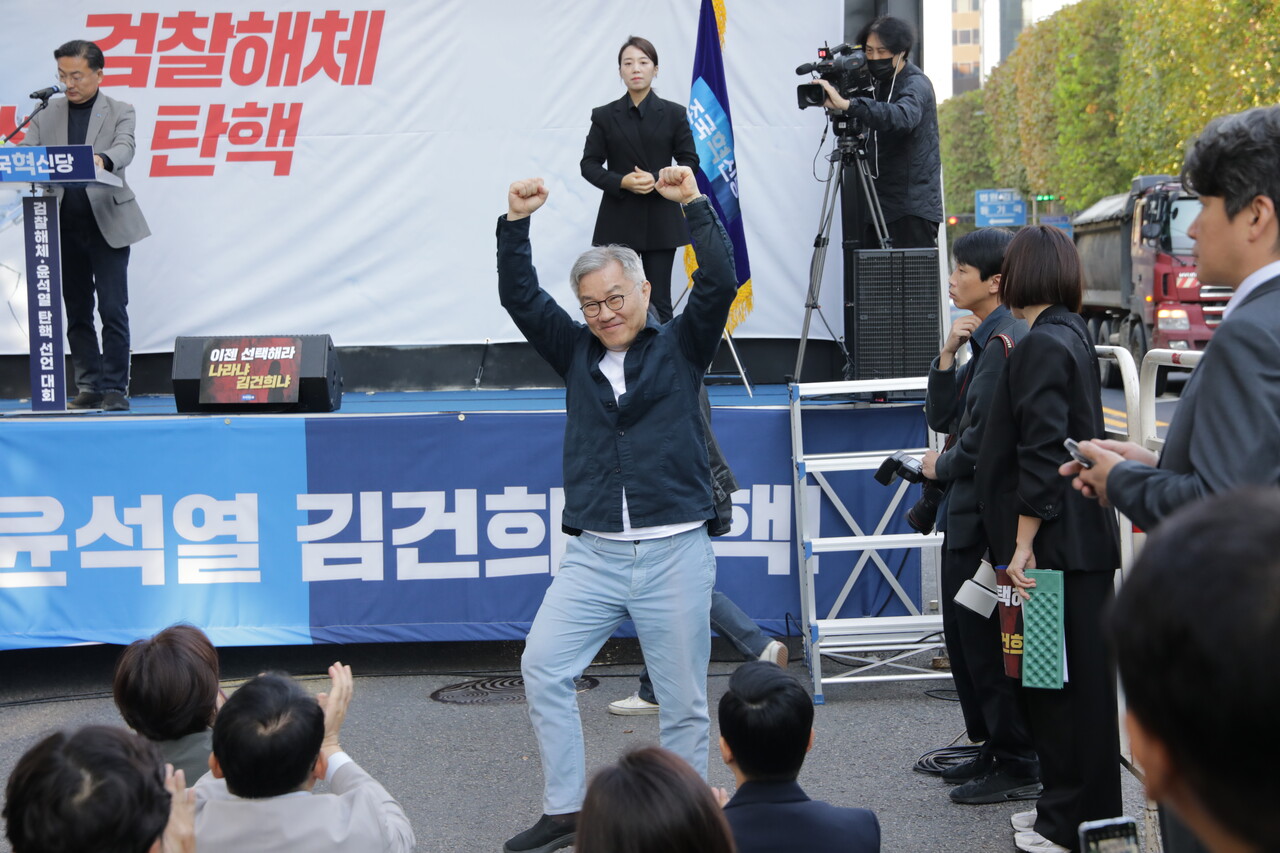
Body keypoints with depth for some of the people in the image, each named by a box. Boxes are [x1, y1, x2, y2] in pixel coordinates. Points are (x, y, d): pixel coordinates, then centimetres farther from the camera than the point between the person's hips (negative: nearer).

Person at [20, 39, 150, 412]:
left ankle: (115, 389, -1)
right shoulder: (46, 116, 12)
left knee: (113, 310, -7)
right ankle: (89, 388, 13)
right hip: (64, 228, 3)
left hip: (108, 226, -3)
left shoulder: (120, 112, 4)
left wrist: (102, 159, -38)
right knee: (77, 312, 6)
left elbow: (125, 148, -15)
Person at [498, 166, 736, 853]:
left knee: (682, 698, 2)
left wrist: (694, 205, -14)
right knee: (542, 666, -8)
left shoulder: (679, 348, 6)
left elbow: (719, 284, -8)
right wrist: (515, 224, -4)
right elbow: (520, 298, 6)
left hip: (674, 551, -3)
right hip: (594, 552, 3)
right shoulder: (577, 353, 13)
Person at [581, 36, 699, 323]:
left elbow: (690, 161, 3)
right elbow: (589, 164, 3)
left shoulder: (674, 114, 3)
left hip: (661, 221, 0)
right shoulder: (604, 116, 4)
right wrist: (621, 182, -15)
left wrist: (657, 180, -15)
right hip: (619, 221, 0)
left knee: (659, 302, 1)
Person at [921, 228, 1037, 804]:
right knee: (965, 634, 17)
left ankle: (1017, 765, 7)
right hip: (966, 511, 10)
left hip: (986, 515, -10)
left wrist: (941, 466, -4)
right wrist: (947, 355, -1)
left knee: (986, 640, -3)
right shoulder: (983, 341, 14)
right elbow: (940, 417, 13)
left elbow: (982, 438, -22)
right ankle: (994, 750, 27)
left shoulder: (1004, 342, -17)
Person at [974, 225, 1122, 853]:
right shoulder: (1073, 336, 13)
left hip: (1057, 545, -10)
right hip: (1083, 539, 10)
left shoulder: (1041, 347, -16)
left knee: (1063, 684, -2)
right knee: (1077, 681, 15)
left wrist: (1023, 543, -20)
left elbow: (1041, 455, -22)